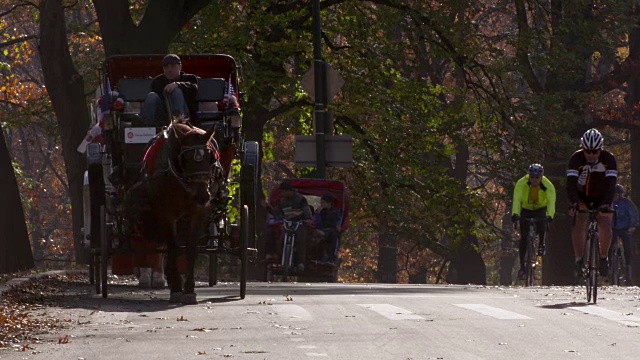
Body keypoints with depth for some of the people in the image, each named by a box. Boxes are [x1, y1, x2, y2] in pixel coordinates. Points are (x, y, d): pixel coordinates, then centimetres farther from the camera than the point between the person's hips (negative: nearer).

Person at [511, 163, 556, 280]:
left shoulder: (548, 185, -27)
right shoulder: (521, 183, -27)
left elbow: (551, 201, -38)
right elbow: (517, 199, -38)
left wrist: (550, 216, -55)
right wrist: (515, 214, -54)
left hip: (541, 209, 0)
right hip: (526, 210, 0)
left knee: (542, 222, -32)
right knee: (524, 237, -9)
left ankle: (541, 244, -3)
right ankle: (522, 267, -4)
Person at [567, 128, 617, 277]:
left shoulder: (608, 159, -25)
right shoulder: (576, 158, -25)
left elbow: (611, 183, -34)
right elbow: (571, 182, -35)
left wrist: (606, 204, -49)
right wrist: (573, 203, -49)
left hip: (601, 197, 0)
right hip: (582, 196, 0)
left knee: (605, 226, -19)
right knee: (578, 225, -21)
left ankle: (604, 258, -2)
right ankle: (579, 259, -15)